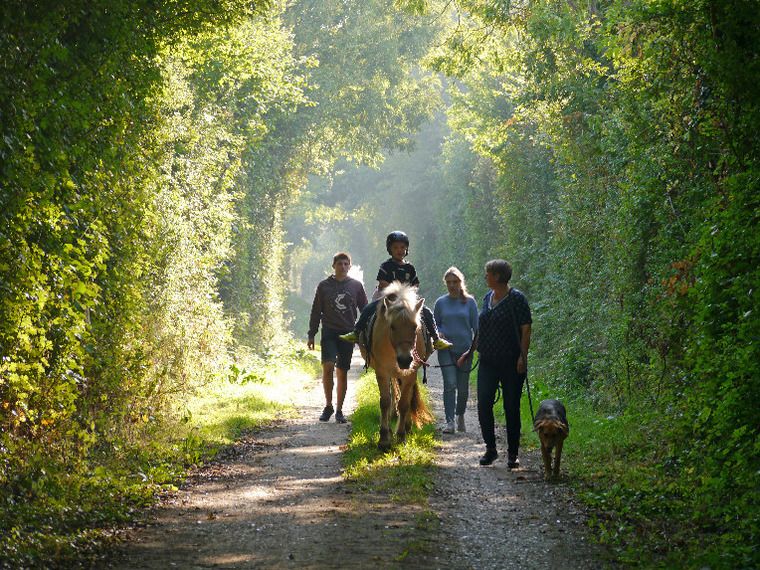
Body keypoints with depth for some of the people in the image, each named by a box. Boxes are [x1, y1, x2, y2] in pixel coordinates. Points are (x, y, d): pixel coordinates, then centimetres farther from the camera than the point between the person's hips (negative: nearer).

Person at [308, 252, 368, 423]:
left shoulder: (356, 286, 6)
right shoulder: (324, 285, 4)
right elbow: (316, 312, 8)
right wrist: (311, 335, 4)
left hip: (348, 333, 1)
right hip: (329, 332, -1)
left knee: (342, 372, 3)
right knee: (327, 367, -17)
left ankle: (339, 410, 13)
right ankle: (328, 405, -2)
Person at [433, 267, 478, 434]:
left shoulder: (469, 301, 2)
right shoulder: (441, 302, 5)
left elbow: (476, 326, 5)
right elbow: (435, 324, 13)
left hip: (465, 349, 1)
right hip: (446, 349, 0)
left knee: (463, 387, 7)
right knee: (450, 384, -13)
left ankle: (460, 415, 31)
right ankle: (450, 422, -16)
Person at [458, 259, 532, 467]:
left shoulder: (516, 298, -8)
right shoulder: (487, 298, 13)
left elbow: (526, 329, -11)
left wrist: (523, 356, -18)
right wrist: (471, 351, 22)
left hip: (511, 364, -6)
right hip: (488, 362, 6)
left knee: (511, 407, 0)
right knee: (484, 404, -4)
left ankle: (512, 454, 9)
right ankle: (490, 449, 7)